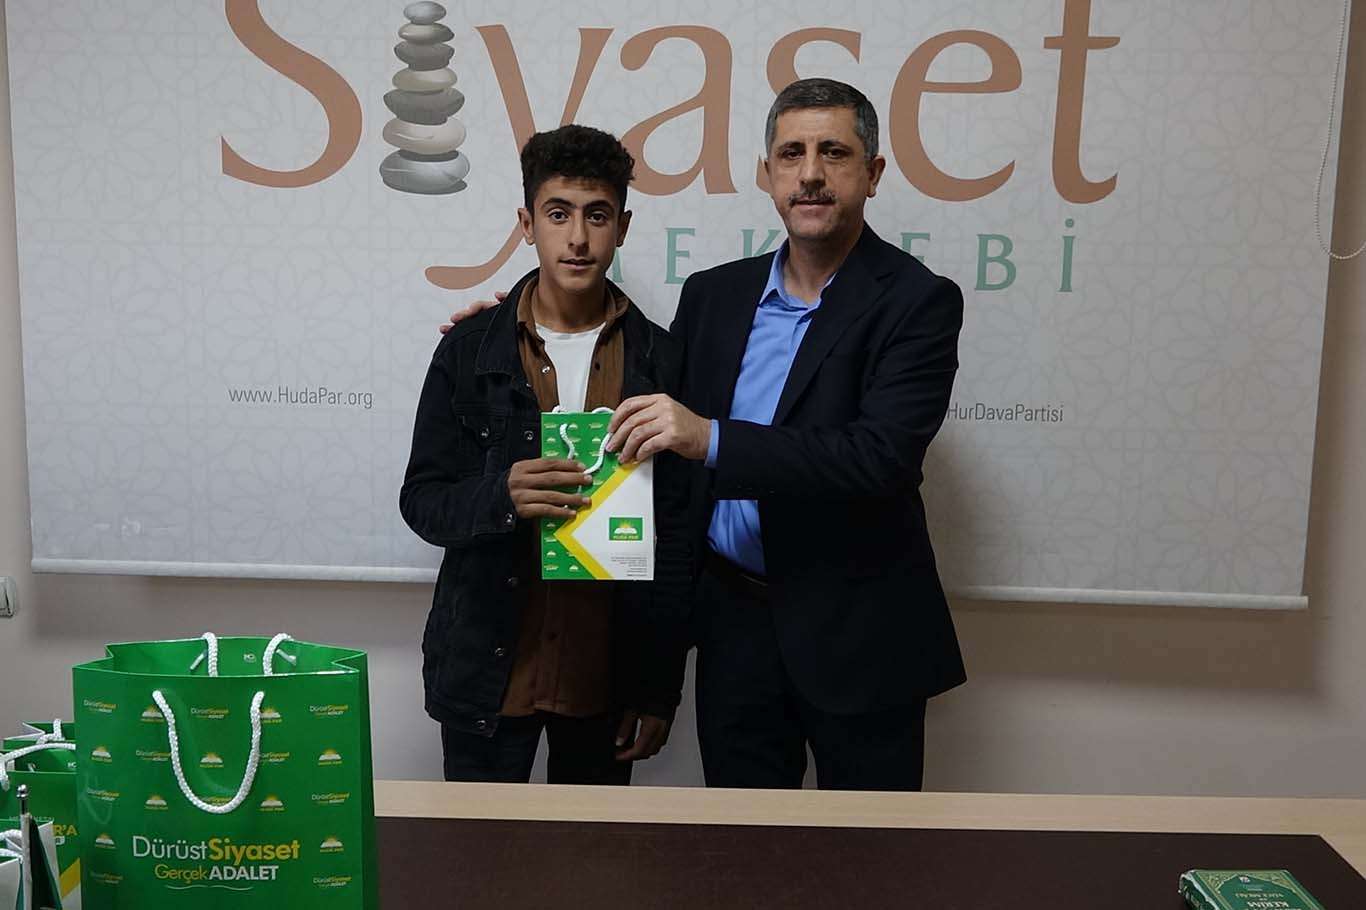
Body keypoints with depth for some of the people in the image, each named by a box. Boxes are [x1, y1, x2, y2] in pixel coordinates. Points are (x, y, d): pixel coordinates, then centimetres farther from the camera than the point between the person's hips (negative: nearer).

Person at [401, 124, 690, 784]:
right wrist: (501, 497, -23)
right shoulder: (470, 349, -1)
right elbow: (421, 500, 0)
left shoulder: (658, 359, 0)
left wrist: (661, 687, 0)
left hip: (607, 673, 1)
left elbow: (675, 530, 1)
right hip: (487, 672, 0)